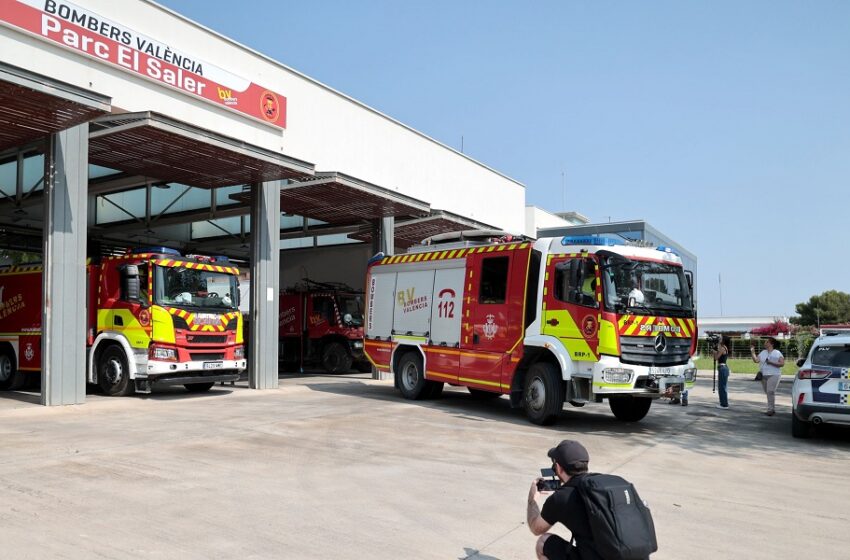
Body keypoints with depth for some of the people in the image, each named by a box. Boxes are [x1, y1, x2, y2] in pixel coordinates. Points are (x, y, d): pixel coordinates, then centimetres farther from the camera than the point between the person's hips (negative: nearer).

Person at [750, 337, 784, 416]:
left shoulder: (777, 353, -1)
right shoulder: (763, 352, 14)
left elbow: (782, 363, -9)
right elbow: (756, 360, 5)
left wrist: (771, 363, -17)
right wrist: (752, 351, 0)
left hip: (773, 375, -6)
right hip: (764, 376, 6)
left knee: (770, 391, -17)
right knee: (768, 392, 10)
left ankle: (770, 409, -15)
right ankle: (773, 409, 21)